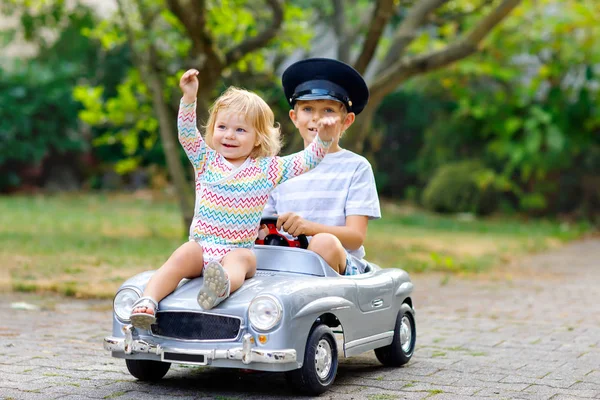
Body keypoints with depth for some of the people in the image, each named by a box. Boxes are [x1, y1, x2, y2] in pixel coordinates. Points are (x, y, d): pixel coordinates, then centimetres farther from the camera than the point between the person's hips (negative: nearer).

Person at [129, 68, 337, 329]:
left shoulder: (266, 169, 6)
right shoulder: (206, 160, 11)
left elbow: (306, 161, 2)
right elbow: (187, 133, -2)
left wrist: (323, 138, -15)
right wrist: (189, 97, -15)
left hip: (239, 250, -2)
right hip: (201, 246, 2)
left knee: (239, 259, -36)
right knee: (182, 257, -29)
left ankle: (222, 285, -67)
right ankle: (148, 300, -44)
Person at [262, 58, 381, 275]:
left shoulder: (356, 166, 6)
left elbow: (356, 236, -5)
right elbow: (263, 228, 10)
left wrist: (309, 227, -24)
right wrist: (260, 232, -16)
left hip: (341, 266, -2)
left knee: (325, 242, -36)